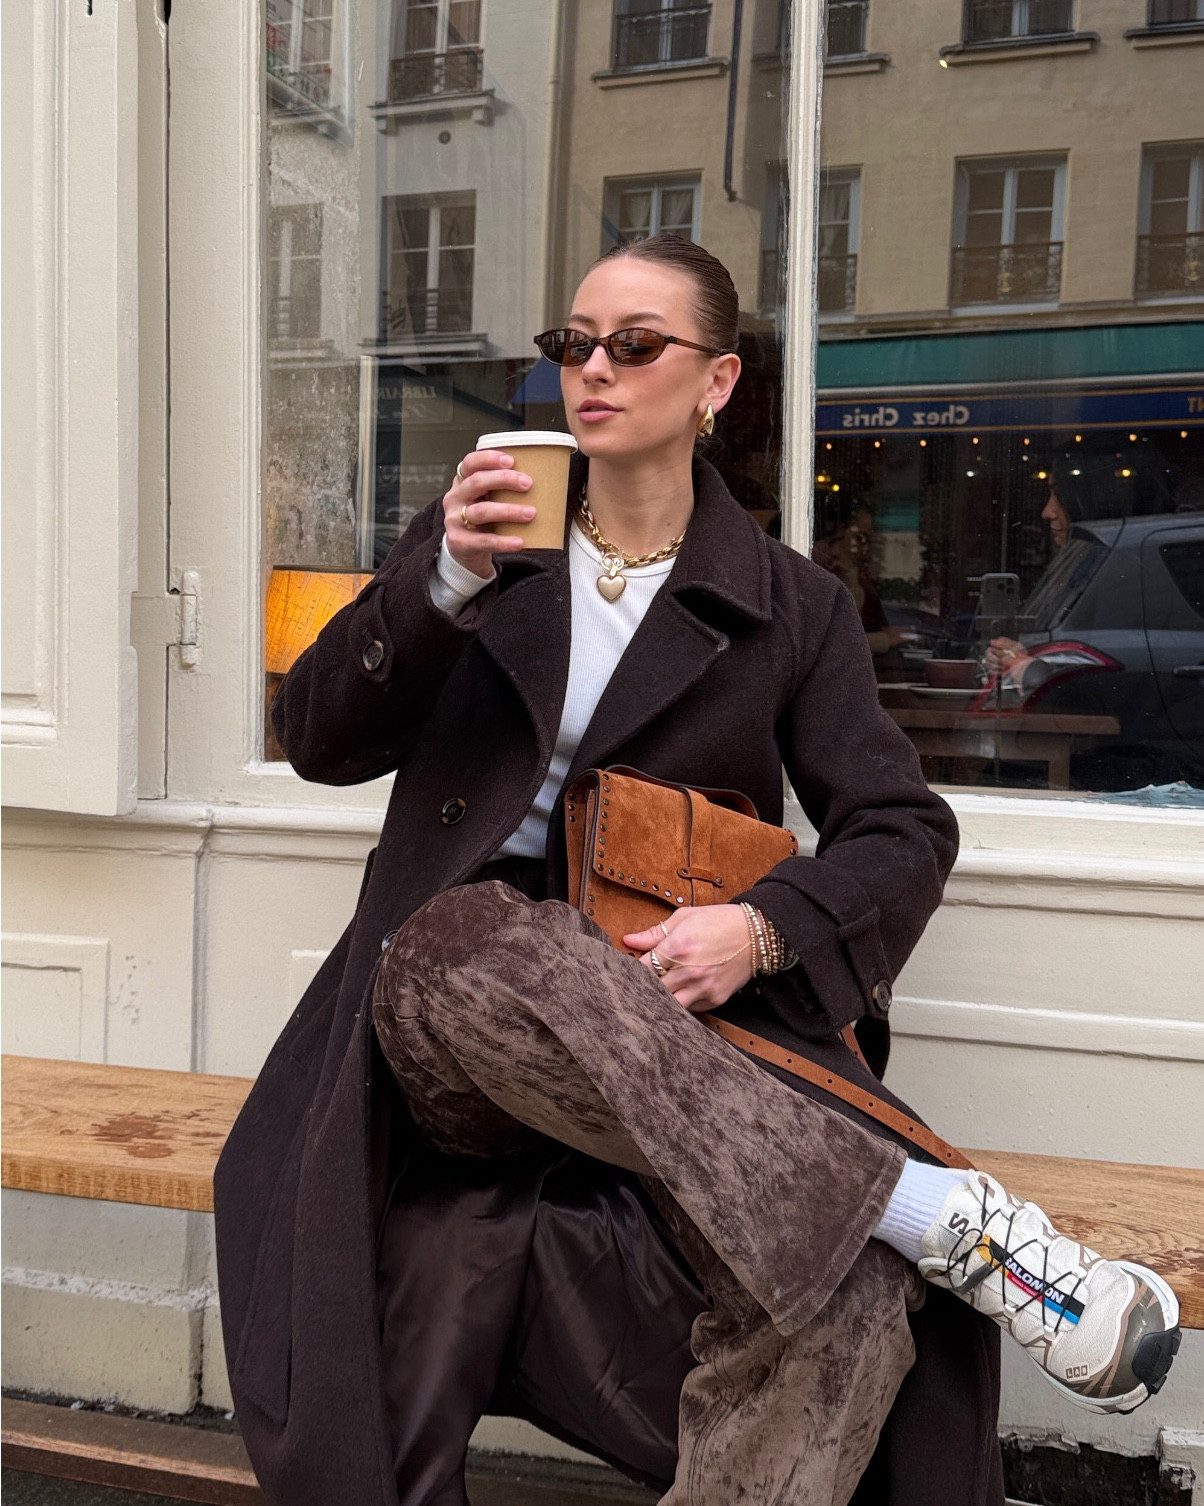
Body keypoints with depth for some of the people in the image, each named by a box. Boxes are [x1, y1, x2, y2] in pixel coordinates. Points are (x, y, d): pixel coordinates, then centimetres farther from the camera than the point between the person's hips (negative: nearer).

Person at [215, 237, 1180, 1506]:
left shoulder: (789, 606, 11)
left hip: (676, 1043, -1)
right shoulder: (471, 543, 14)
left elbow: (903, 829, 5)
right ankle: (948, 1217, -32)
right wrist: (449, 583, -12)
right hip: (447, 1027, 2)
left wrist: (761, 927, -16)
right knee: (462, 939, -38)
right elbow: (318, 743, 5)